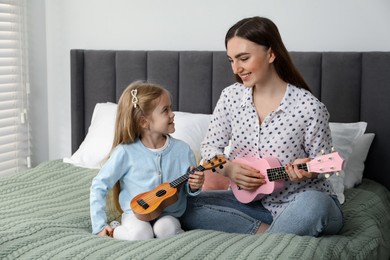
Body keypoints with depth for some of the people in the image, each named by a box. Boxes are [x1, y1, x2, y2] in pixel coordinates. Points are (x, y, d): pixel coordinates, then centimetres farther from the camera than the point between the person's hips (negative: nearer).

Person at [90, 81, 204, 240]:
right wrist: (99, 226, -10)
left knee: (166, 229, -32)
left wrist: (194, 187, -18)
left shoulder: (182, 150, -6)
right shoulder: (126, 152, -13)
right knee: (140, 234, -31)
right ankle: (115, 231, -4)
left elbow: (189, 188, 7)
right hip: (136, 214, -1)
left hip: (167, 214, 1)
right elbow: (99, 185, -6)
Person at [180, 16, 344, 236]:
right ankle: (269, 232, -12)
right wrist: (227, 167, -17)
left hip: (302, 202, -4)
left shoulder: (309, 107, -16)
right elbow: (211, 146, 4)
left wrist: (306, 171, -29)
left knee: (313, 204, -40)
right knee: (186, 207, -12)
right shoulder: (231, 97, -3)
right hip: (255, 201, 5)